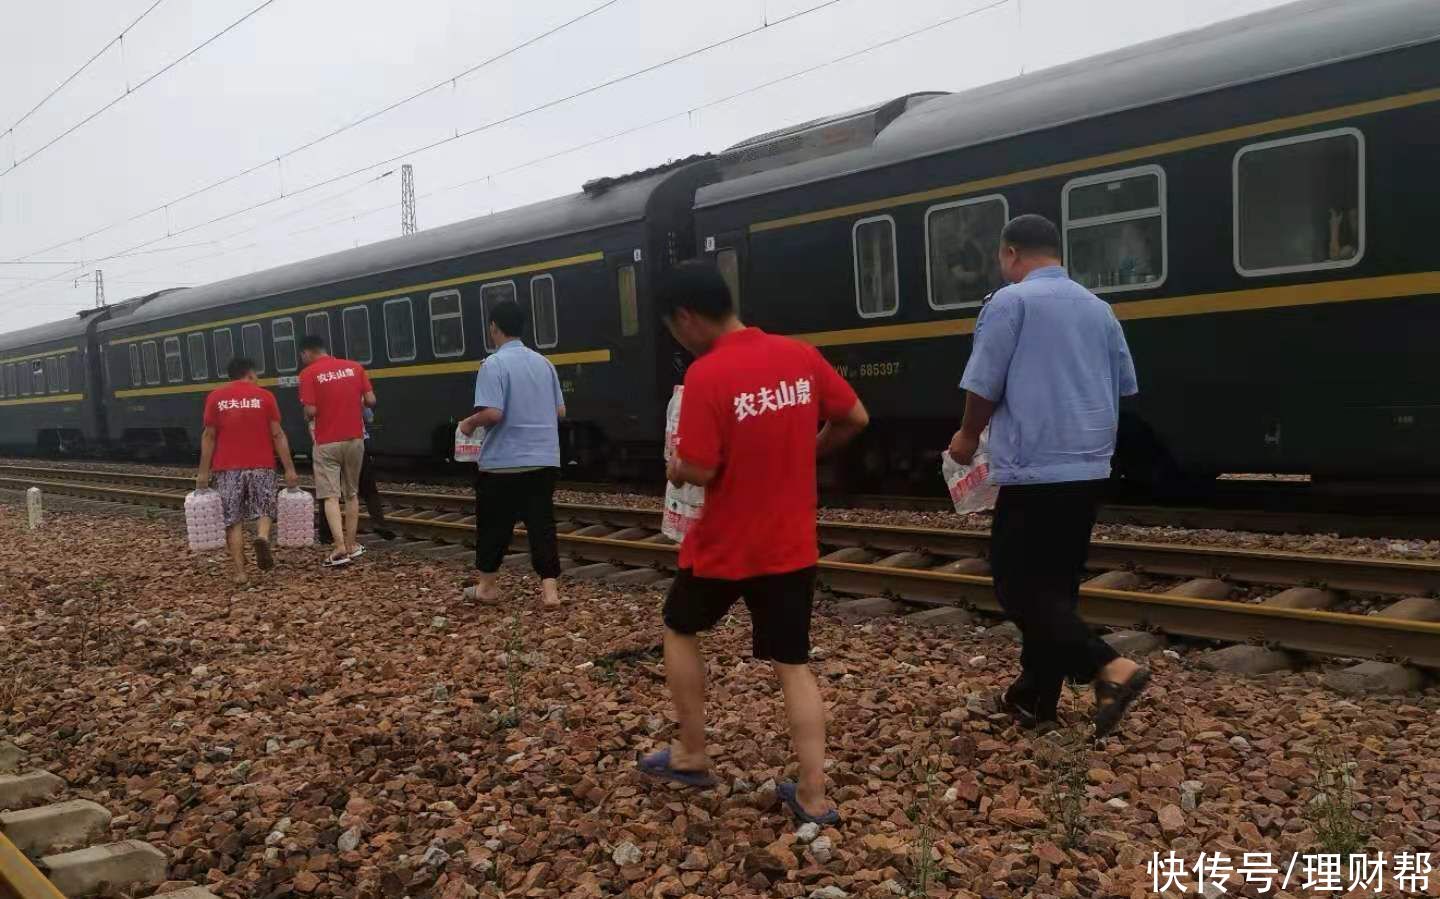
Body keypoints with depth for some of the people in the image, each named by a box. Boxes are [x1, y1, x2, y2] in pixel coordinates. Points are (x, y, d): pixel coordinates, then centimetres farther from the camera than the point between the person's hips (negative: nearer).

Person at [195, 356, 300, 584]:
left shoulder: (215, 398, 3)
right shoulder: (264, 396, 0)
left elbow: (209, 436, 1)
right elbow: (277, 435, -3)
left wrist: (203, 472, 4)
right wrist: (289, 469, -2)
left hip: (228, 468, 1)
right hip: (261, 466, 0)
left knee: (233, 520, 7)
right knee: (263, 511, 15)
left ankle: (240, 572, 1)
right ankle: (263, 537, -17)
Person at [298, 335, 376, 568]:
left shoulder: (309, 373, -7)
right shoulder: (354, 367, 4)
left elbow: (311, 411, -13)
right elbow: (371, 400, 0)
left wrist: (308, 419, 9)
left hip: (327, 442, -4)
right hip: (355, 438, 4)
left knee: (330, 496, -2)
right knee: (351, 493, 15)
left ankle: (340, 549, -13)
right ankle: (351, 545, 19)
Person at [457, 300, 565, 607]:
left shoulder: (494, 364, -12)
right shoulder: (543, 362, 9)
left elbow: (492, 413, -21)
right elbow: (560, 411, 12)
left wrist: (469, 423, -2)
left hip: (503, 462, -5)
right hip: (544, 460, 5)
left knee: (493, 525, 11)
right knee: (542, 524, 4)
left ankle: (486, 585, 23)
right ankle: (550, 588, -1)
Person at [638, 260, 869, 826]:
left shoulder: (706, 375, -19)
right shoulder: (801, 356, -2)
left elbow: (700, 470, -20)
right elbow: (855, 420, 6)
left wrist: (675, 469, 2)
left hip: (724, 547, -4)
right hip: (792, 545, 5)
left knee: (679, 630, 22)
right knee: (794, 664, 12)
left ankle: (691, 756, 30)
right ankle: (814, 796, 10)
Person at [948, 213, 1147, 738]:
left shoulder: (1009, 302, -7)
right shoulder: (1099, 309, 13)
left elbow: (983, 388, -8)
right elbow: (1122, 389, 18)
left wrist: (968, 437, 10)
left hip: (1033, 471, -7)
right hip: (1089, 470, 8)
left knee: (1018, 587, 0)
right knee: (1054, 587, 13)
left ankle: (1110, 667, -12)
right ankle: (1036, 699, 20)